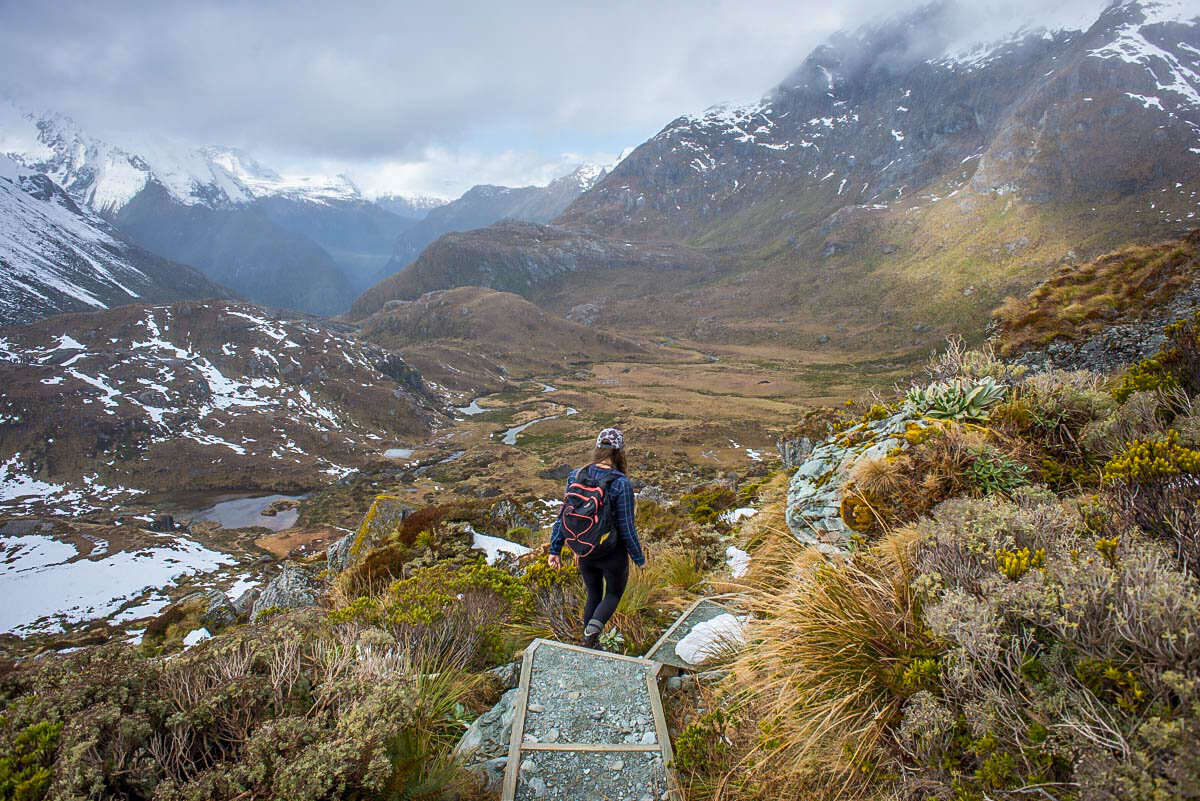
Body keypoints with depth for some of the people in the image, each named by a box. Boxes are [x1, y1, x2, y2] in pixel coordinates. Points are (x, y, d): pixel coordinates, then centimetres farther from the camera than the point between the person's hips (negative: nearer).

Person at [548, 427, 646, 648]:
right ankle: (593, 628, -3)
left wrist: (555, 550, 6)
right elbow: (626, 528, -18)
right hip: (613, 554, -4)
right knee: (614, 594, 22)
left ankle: (589, 645, 34)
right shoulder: (621, 484, -24)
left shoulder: (576, 476, -10)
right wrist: (639, 559, -4)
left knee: (594, 595, 27)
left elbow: (563, 516, -4)